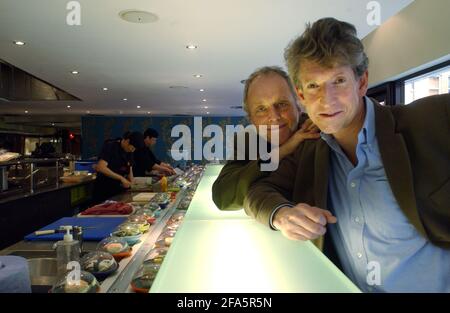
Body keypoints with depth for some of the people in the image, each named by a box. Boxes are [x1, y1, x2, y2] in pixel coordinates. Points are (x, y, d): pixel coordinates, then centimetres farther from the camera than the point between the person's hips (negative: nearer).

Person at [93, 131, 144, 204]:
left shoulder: (129, 152, 7)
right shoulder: (110, 147, -14)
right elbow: (100, 167, -26)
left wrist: (131, 184, -3)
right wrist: (121, 178, -26)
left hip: (119, 191, 7)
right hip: (104, 192, -6)